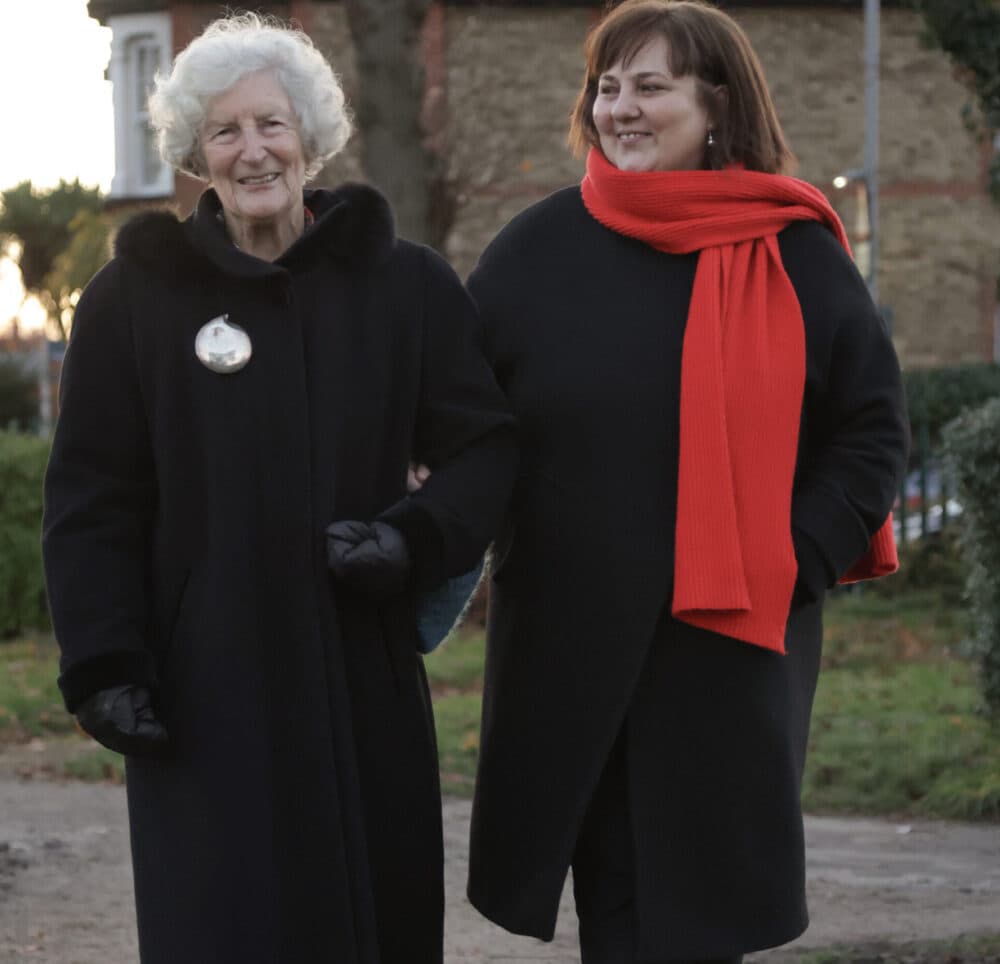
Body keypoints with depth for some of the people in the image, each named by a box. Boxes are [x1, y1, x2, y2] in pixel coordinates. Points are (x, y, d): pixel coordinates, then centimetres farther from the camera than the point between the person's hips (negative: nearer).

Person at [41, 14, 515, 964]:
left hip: (364, 679, 2)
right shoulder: (135, 297, 1)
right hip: (203, 687, -1)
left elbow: (485, 445, 6)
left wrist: (416, 539, -13)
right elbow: (92, 502, 2)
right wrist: (103, 664, -7)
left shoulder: (405, 285, 4)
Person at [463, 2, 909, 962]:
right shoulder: (537, 250, 3)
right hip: (569, 643, 1)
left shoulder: (796, 257, 0)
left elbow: (872, 428, 3)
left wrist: (798, 558, -8)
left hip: (736, 647, -1)